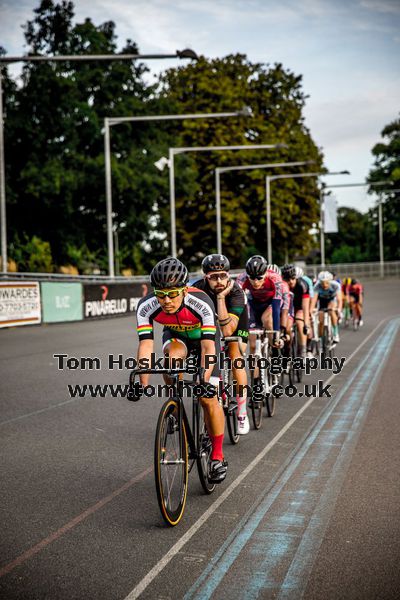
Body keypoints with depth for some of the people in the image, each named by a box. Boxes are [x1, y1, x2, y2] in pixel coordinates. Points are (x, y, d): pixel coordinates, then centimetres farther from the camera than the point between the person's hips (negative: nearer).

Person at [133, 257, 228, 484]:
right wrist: (143, 384, -46)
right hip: (175, 336, 2)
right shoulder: (146, 306, -32)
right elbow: (146, 346, -35)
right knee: (173, 355, -35)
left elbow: (208, 347, -42)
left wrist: (204, 380, -55)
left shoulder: (201, 303, -39)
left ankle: (218, 457, 8)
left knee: (208, 398, -10)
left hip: (202, 336, -2)